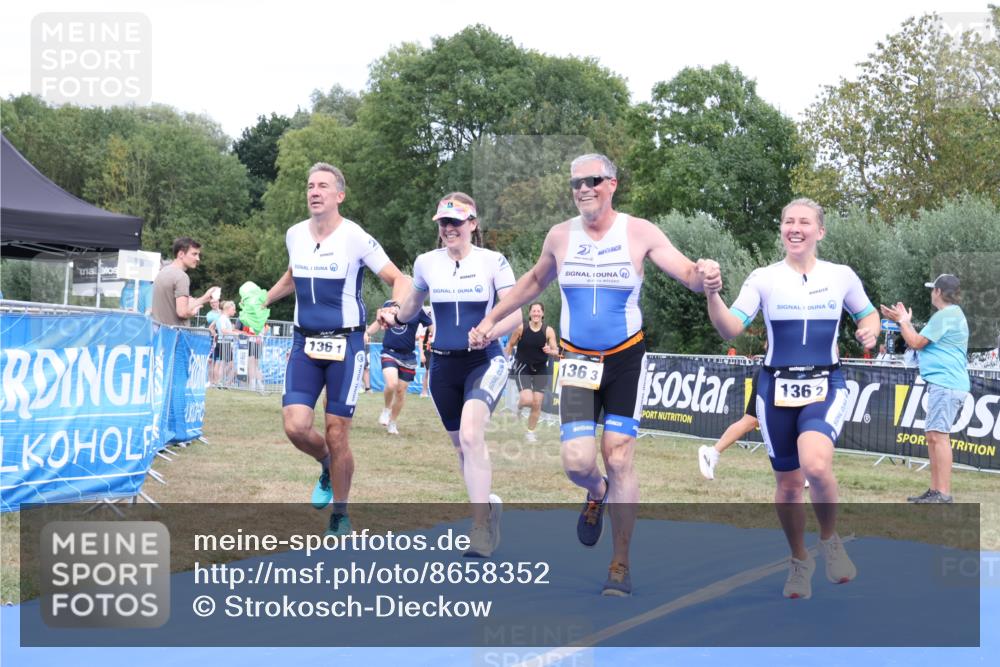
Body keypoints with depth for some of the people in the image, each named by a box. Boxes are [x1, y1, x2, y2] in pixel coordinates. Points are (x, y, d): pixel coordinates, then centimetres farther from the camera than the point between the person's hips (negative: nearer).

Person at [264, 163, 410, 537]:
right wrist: (263, 300, 24)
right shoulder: (295, 235, 5)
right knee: (295, 426, -11)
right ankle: (327, 467, 23)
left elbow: (398, 279, -9)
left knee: (336, 434, -2)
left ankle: (340, 514, 17)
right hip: (305, 342, 4)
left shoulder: (356, 238, -11)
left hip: (345, 343, -4)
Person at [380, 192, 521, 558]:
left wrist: (490, 331, -27)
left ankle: (480, 525, -23)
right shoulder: (426, 263, 4)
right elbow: (412, 306, 18)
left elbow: (515, 312, -7)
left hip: (484, 361, -4)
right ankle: (489, 506, 35)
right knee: (461, 446, 12)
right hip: (443, 364, 4)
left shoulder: (493, 261, -5)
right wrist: (394, 315, -5)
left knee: (471, 435, -25)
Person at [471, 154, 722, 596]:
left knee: (619, 460, -5)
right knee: (577, 462, -11)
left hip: (627, 359, -2)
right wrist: (492, 318, 17)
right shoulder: (560, 236, 0)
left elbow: (688, 273, -11)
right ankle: (597, 494, 28)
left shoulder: (639, 232, -7)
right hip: (578, 361, 2)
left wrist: (705, 277, -35)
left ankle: (620, 564, 9)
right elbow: (535, 281, 18)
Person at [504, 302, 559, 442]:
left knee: (537, 403, 1)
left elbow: (556, 352, -7)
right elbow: (510, 344, 3)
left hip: (540, 369, 2)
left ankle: (530, 432, 21)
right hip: (523, 368, -2)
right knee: (527, 400, -20)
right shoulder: (521, 328, -9)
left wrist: (550, 351, -29)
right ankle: (519, 403, 19)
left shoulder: (548, 331, -7)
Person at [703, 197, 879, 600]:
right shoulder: (763, 279, -1)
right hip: (776, 388, 1)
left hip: (826, 387, -1)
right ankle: (800, 560, 31)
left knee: (815, 464, -28)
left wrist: (870, 331, -6)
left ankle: (830, 540, -1)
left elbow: (868, 314, 17)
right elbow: (731, 330, -10)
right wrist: (711, 295, -28)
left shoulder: (842, 276, 2)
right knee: (787, 482, 7)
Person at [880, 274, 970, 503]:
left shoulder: (945, 316, -11)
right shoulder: (952, 314, 22)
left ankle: (943, 494, -19)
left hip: (946, 383, -11)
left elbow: (916, 342, -10)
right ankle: (935, 491, 17)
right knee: (933, 436, 13)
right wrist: (905, 321, 27)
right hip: (942, 383, 11)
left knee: (939, 435, -15)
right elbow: (923, 341, 26)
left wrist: (903, 321, 5)